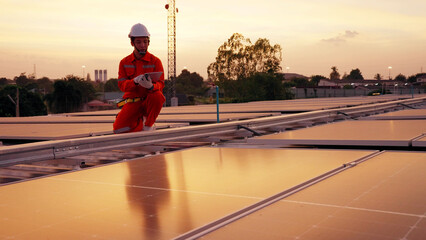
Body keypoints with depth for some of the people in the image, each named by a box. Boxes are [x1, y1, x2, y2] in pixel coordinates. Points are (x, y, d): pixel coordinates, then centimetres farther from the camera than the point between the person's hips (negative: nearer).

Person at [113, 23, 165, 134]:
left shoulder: (155, 61, -1)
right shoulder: (124, 62, 5)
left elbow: (160, 84, -10)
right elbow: (122, 85, -5)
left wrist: (151, 86, -35)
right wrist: (135, 81, -27)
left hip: (149, 101, -1)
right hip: (132, 103, 2)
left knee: (157, 95, -37)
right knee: (118, 129, -19)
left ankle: (149, 125, -12)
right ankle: (140, 122, 13)